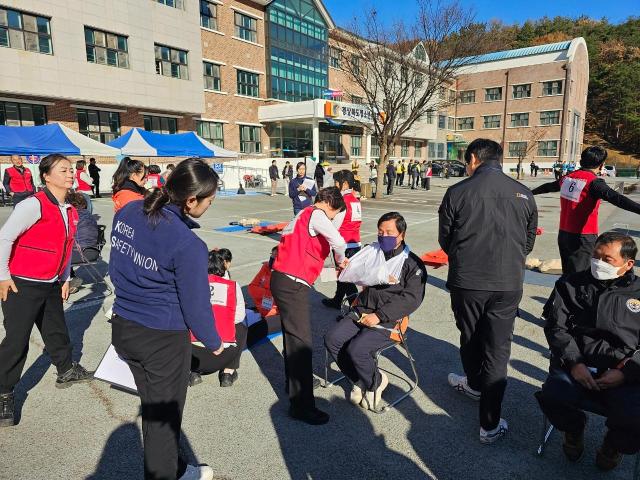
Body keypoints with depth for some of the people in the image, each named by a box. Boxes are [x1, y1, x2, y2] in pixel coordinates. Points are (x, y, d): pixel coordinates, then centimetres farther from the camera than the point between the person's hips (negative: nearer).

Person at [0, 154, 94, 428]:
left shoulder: (70, 211, 5)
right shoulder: (34, 205, -19)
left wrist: (65, 278, 16)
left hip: (51, 285, 7)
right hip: (22, 286, -7)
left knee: (56, 331, 21)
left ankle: (67, 371, 40)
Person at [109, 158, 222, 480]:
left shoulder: (127, 213, -4)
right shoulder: (188, 245, -26)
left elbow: (116, 267, 10)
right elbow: (195, 304, -17)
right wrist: (213, 342, -1)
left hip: (123, 328, 8)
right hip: (163, 339, -8)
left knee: (152, 406, 24)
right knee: (164, 415, 14)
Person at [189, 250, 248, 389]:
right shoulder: (232, 286, 3)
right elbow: (240, 316, 7)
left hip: (193, 354, 1)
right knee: (241, 329, 30)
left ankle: (194, 372, 19)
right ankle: (228, 373, 21)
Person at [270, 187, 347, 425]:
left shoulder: (303, 215, 20)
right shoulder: (316, 214, -8)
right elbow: (338, 242, -23)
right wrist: (340, 259, -2)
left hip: (285, 281, 10)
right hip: (292, 284, -10)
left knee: (293, 336, 22)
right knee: (301, 342, -5)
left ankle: (294, 384, 40)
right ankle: (301, 405, 3)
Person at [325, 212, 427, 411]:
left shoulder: (412, 264, -2)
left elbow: (411, 298, -13)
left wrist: (379, 316, -18)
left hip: (388, 321, -6)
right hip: (361, 311, 6)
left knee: (356, 349, -26)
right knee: (332, 339, -13)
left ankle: (375, 382, 6)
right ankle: (360, 380, 7)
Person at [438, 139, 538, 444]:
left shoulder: (457, 192, -8)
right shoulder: (524, 194, 1)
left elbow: (445, 239, 1)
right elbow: (528, 243, 10)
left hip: (466, 283, -1)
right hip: (508, 285, 2)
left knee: (470, 339, 21)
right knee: (497, 350, 9)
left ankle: (475, 384, 48)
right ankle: (490, 425, 15)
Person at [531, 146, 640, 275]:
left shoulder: (567, 178, 6)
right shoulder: (594, 182, -14)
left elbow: (547, 187, 25)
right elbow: (616, 198, -31)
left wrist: (531, 192, 42)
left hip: (563, 234, 7)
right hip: (583, 238, -7)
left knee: (567, 274, 18)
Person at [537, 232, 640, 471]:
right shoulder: (571, 284, 12)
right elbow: (556, 326, 4)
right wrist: (574, 362, -9)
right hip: (576, 365, 0)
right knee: (552, 398, -28)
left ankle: (614, 443, 15)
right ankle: (574, 429, 12)